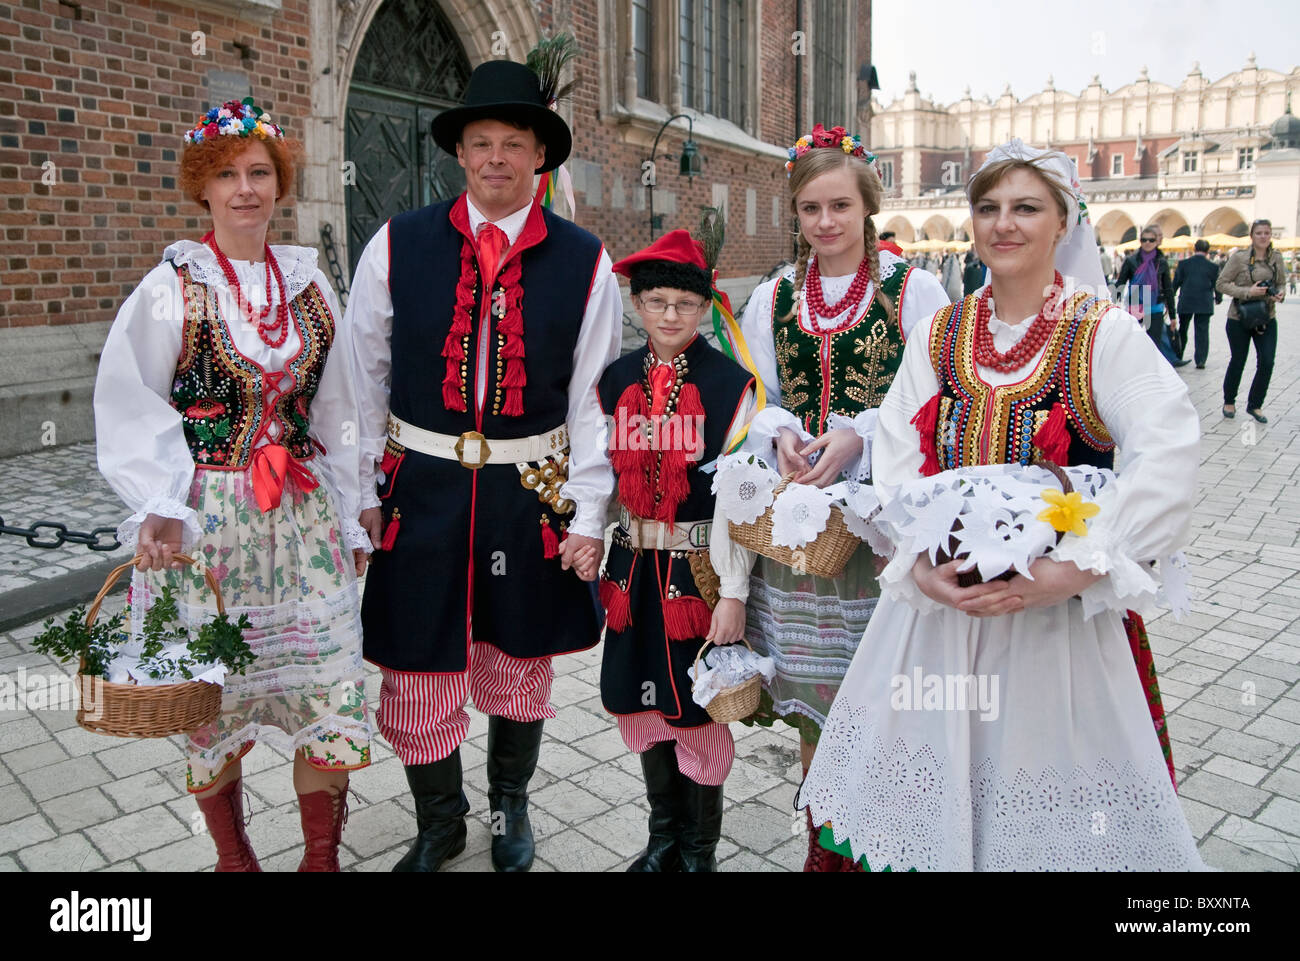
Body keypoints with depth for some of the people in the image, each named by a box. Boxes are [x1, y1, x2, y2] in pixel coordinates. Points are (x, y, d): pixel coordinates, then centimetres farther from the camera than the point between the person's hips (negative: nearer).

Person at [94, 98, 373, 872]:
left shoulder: (308, 282, 8)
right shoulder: (172, 286, -3)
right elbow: (131, 410, -5)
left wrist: (347, 519, 11)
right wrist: (160, 507, -19)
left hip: (302, 518, 3)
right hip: (206, 520, -2)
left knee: (331, 685, 2)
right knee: (213, 695, 9)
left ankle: (322, 856, 23)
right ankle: (232, 853, 33)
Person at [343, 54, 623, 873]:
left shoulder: (583, 261, -2)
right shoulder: (397, 246, -1)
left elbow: (592, 397, -2)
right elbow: (364, 379, 3)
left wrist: (588, 516, -4)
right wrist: (362, 494, 1)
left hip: (531, 497, 0)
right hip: (421, 491, 1)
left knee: (519, 674, 16)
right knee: (416, 679, 8)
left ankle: (510, 807, 44)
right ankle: (439, 824, 36)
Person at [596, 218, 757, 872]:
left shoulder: (730, 385, -10)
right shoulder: (616, 381, 5)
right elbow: (605, 478, 11)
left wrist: (733, 593, -14)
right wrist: (595, 562, 10)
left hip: (699, 567, -5)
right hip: (633, 567, 5)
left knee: (697, 706, 6)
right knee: (640, 700, 15)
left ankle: (699, 851, 29)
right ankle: (663, 836, 37)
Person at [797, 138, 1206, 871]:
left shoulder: (1106, 334, -5)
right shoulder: (939, 335, 6)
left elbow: (1171, 461, -18)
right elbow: (897, 460, -1)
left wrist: (1070, 571, -25)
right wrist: (918, 566, -16)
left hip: (1058, 608, -3)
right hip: (940, 594, 3)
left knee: (1047, 771, 7)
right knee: (932, 777, 12)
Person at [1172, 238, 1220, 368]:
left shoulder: (1183, 263, -4)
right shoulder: (1213, 267, -3)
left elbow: (1175, 283, -1)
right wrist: (1218, 298, 21)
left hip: (1185, 303, 1)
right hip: (1204, 304, -1)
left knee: (1182, 330, 14)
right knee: (1202, 332, 3)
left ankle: (1177, 357, 20)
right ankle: (1200, 360, -2)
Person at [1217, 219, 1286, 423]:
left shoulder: (1276, 257, 5)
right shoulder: (1239, 257, -8)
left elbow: (1280, 284, 17)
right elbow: (1221, 284, -8)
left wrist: (1280, 293, -6)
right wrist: (1248, 292, -19)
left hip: (1267, 319, 3)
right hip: (1240, 318, -3)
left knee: (1267, 362, -4)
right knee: (1238, 361, 7)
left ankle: (1255, 405, 12)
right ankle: (1229, 402, 27)